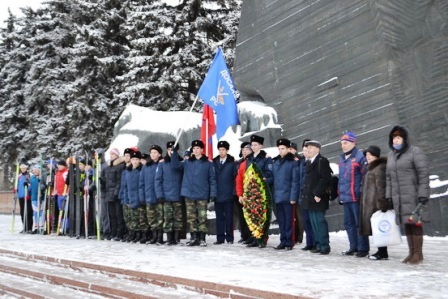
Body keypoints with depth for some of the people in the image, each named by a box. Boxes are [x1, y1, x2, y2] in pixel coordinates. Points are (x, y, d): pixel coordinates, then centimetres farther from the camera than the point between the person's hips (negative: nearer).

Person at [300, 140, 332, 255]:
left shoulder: (322, 161, -9)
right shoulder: (309, 162, 19)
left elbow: (325, 179, -17)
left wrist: (318, 194, -20)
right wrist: (304, 194, 14)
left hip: (318, 199, -9)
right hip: (310, 199, 9)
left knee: (320, 222, -6)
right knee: (314, 223, 12)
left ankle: (325, 246, 1)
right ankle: (318, 245, 19)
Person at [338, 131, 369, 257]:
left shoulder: (360, 156, -8)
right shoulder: (342, 158, 17)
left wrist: (362, 192, -15)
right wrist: (340, 193, 19)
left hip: (356, 197, -8)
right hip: (345, 197, 8)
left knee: (359, 223, -1)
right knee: (349, 223, 13)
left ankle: (363, 248, 7)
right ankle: (353, 247, 22)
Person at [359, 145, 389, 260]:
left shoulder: (380, 167, -10)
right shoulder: (371, 168, 22)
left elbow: (381, 186, -16)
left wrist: (381, 203, -21)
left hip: (375, 203, -10)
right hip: (370, 203, 10)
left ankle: (382, 252, -3)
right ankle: (382, 252, 15)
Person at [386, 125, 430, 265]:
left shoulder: (415, 152, -3)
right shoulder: (391, 155, 17)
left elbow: (423, 174, -9)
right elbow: (388, 177, 18)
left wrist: (423, 194, -15)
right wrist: (388, 195, 11)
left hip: (412, 195, -6)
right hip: (398, 197, 6)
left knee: (415, 222, -5)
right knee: (406, 223, 8)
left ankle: (418, 253, 3)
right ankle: (411, 252, 16)